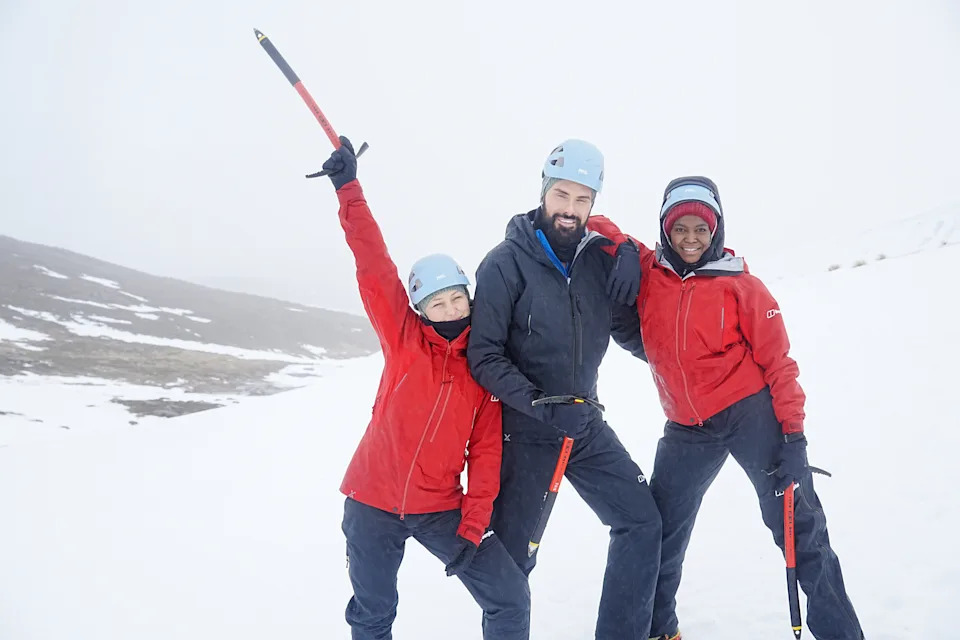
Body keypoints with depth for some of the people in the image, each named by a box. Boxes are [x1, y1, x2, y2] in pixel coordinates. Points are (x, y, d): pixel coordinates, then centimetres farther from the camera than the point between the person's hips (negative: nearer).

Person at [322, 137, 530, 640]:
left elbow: (485, 450, -1)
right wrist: (348, 188, -19)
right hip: (372, 503, -1)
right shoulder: (403, 338, -7)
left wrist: (473, 528, -7)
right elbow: (374, 269, -14)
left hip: (441, 509, 1)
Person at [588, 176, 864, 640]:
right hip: (687, 429, 3)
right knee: (659, 532, 10)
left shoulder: (740, 285, -6)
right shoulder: (646, 274, 1)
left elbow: (778, 360, -5)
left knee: (797, 524, -1)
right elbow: (608, 242, 14)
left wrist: (793, 433, -10)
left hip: (751, 413, -3)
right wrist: (591, 225, -9)